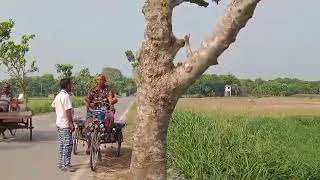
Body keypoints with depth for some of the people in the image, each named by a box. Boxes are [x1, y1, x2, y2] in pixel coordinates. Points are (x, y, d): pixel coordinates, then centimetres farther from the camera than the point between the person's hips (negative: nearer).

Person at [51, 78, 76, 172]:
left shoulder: (58, 95, 12)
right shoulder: (66, 96, -18)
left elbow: (53, 106, 21)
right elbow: (68, 111, -21)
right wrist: (72, 124, -18)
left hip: (59, 123, 10)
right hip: (65, 124, -10)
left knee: (61, 143, 16)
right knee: (68, 144, -6)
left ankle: (61, 162, 23)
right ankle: (66, 165, -5)